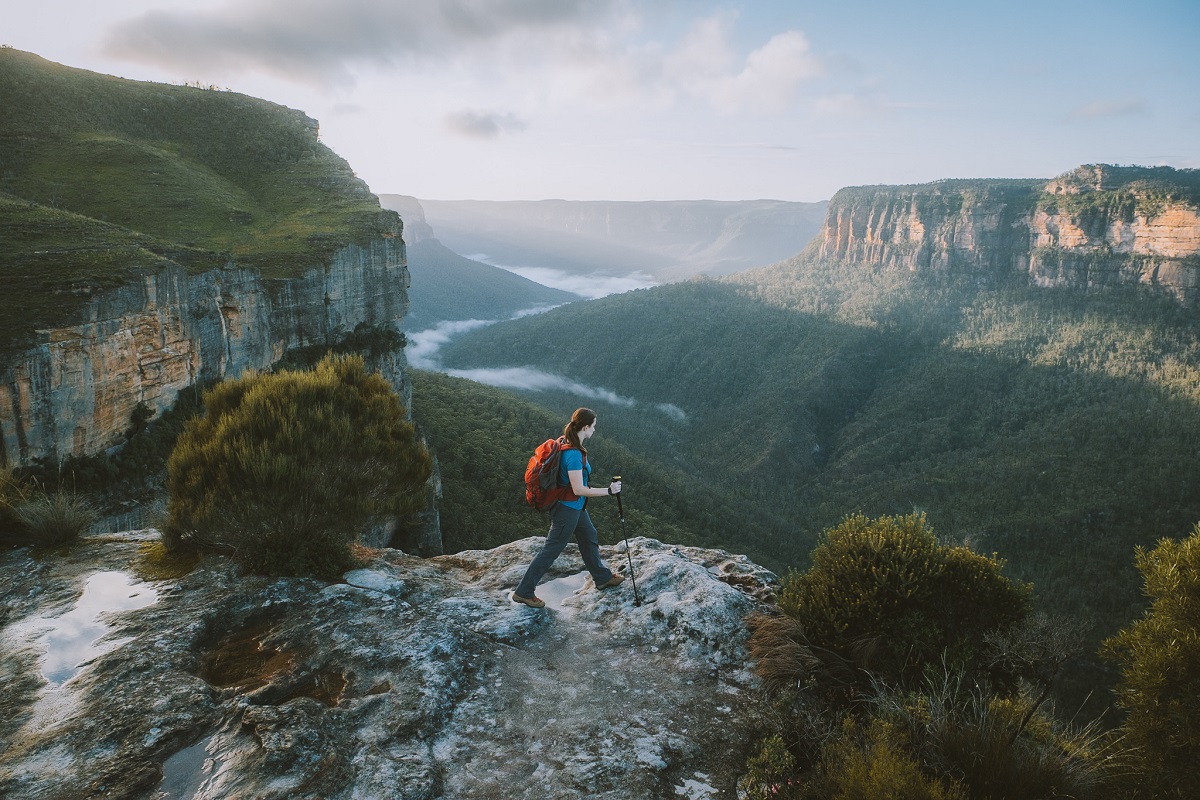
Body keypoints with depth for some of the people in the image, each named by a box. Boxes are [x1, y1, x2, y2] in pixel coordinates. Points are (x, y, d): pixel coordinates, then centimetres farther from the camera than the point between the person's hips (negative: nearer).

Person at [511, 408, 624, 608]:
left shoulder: (568, 445, 0)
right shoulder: (574, 454, -29)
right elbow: (578, 489, -28)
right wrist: (608, 491, -22)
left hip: (576, 507, 10)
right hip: (568, 509, -10)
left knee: (590, 538, 24)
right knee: (551, 550, 2)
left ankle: (603, 578, 43)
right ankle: (523, 592, 13)